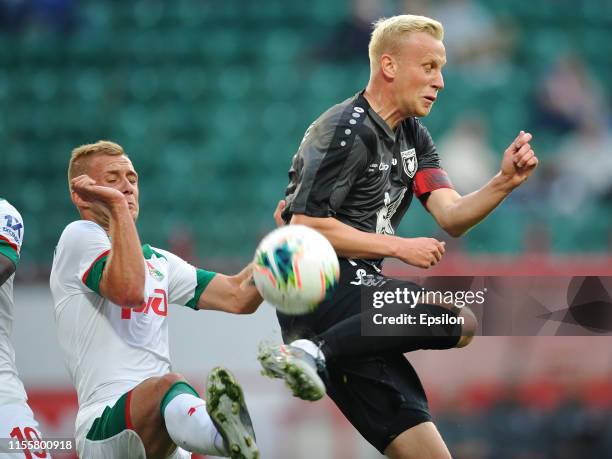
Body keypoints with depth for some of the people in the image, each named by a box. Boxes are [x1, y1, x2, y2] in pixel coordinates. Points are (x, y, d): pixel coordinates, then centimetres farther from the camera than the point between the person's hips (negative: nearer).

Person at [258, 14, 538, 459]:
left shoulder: (414, 137, 17)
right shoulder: (345, 131, -10)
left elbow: (452, 218, 7)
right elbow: (306, 228, -16)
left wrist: (504, 183, -11)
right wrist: (399, 247, -14)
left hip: (357, 293, 9)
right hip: (321, 286, -9)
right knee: (461, 320, -27)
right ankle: (315, 353, -30)